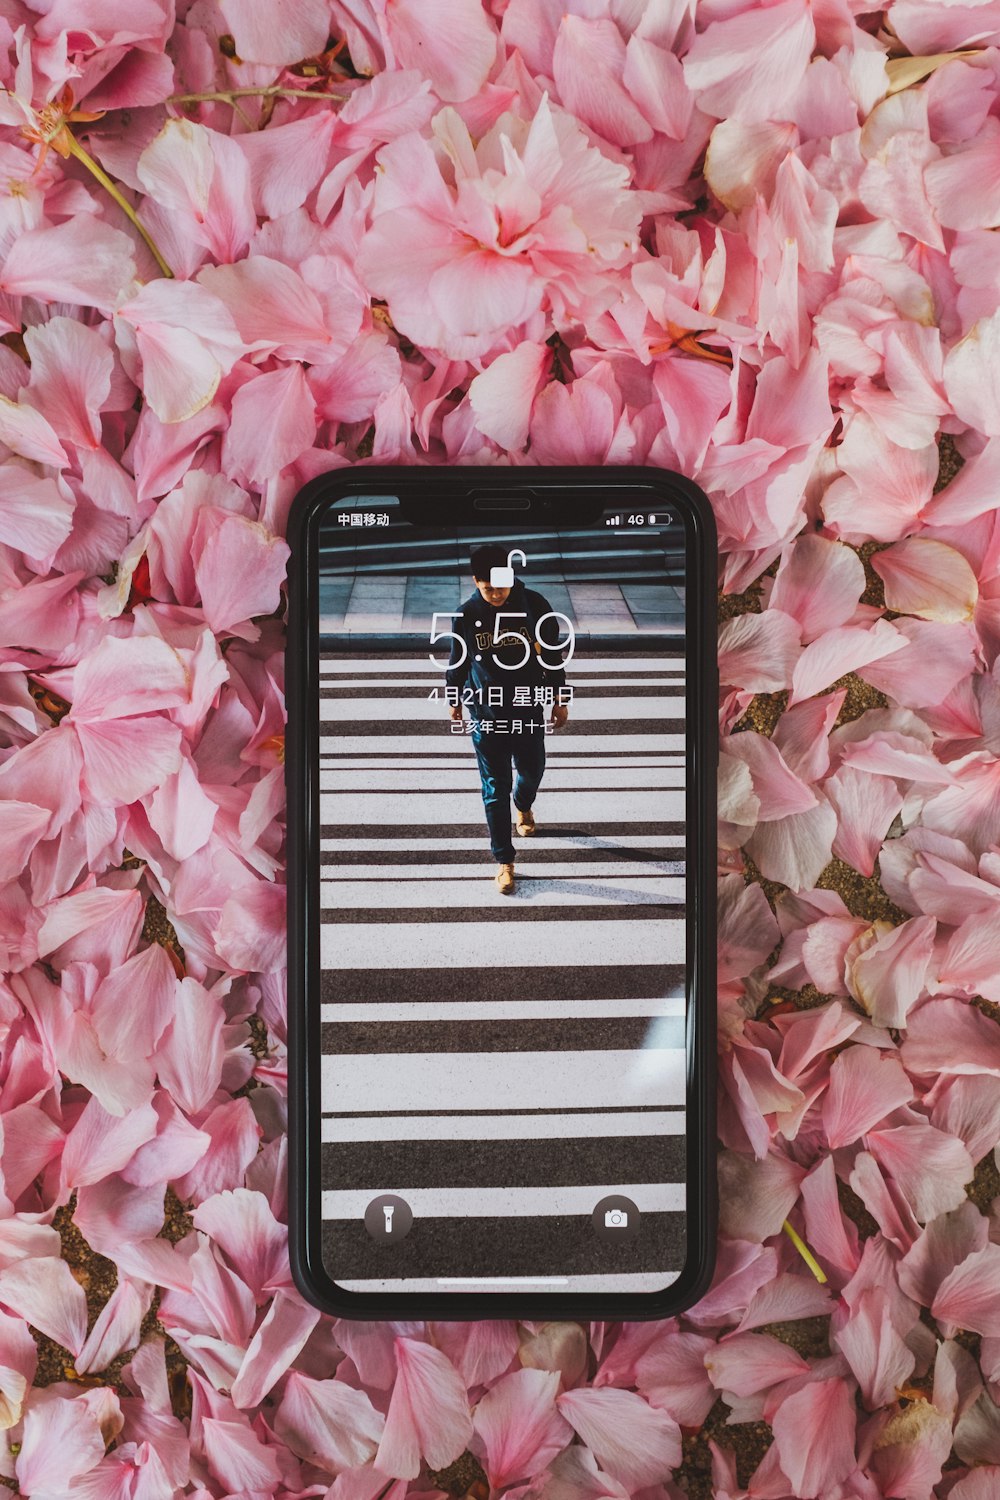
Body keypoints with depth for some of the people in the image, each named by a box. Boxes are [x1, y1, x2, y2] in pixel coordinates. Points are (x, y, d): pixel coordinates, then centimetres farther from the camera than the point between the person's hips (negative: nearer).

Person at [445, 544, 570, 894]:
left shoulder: (534, 604, -11)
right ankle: (504, 861, 16)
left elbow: (552, 654, 0)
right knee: (495, 788, 4)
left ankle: (524, 806, 57)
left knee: (531, 771, 20)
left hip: (528, 710, 1)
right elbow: (457, 662, 3)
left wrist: (559, 700, 5)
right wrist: (454, 700, 15)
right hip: (486, 714, -1)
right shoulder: (466, 615, -12)